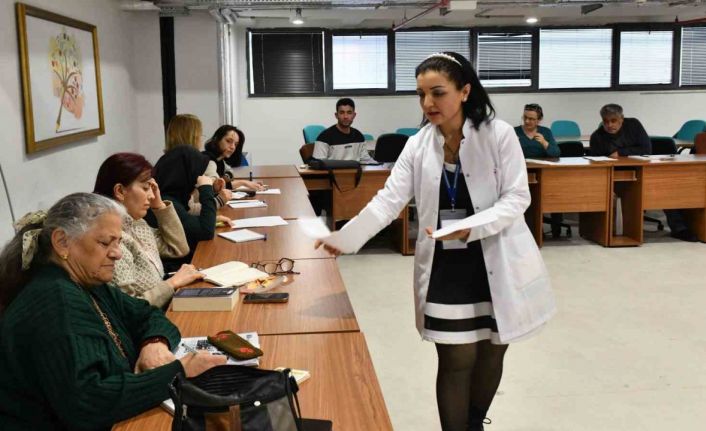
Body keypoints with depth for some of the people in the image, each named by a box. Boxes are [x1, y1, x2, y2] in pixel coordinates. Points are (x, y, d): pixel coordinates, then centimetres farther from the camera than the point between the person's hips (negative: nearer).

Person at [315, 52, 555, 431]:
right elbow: (388, 201, -6)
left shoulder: (499, 134, -10)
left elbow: (517, 198, -12)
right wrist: (344, 239, -18)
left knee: (490, 354, 15)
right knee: (456, 360, 0)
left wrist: (472, 228, -27)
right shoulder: (417, 145, 0)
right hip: (445, 268, 1)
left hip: (498, 265, -1)